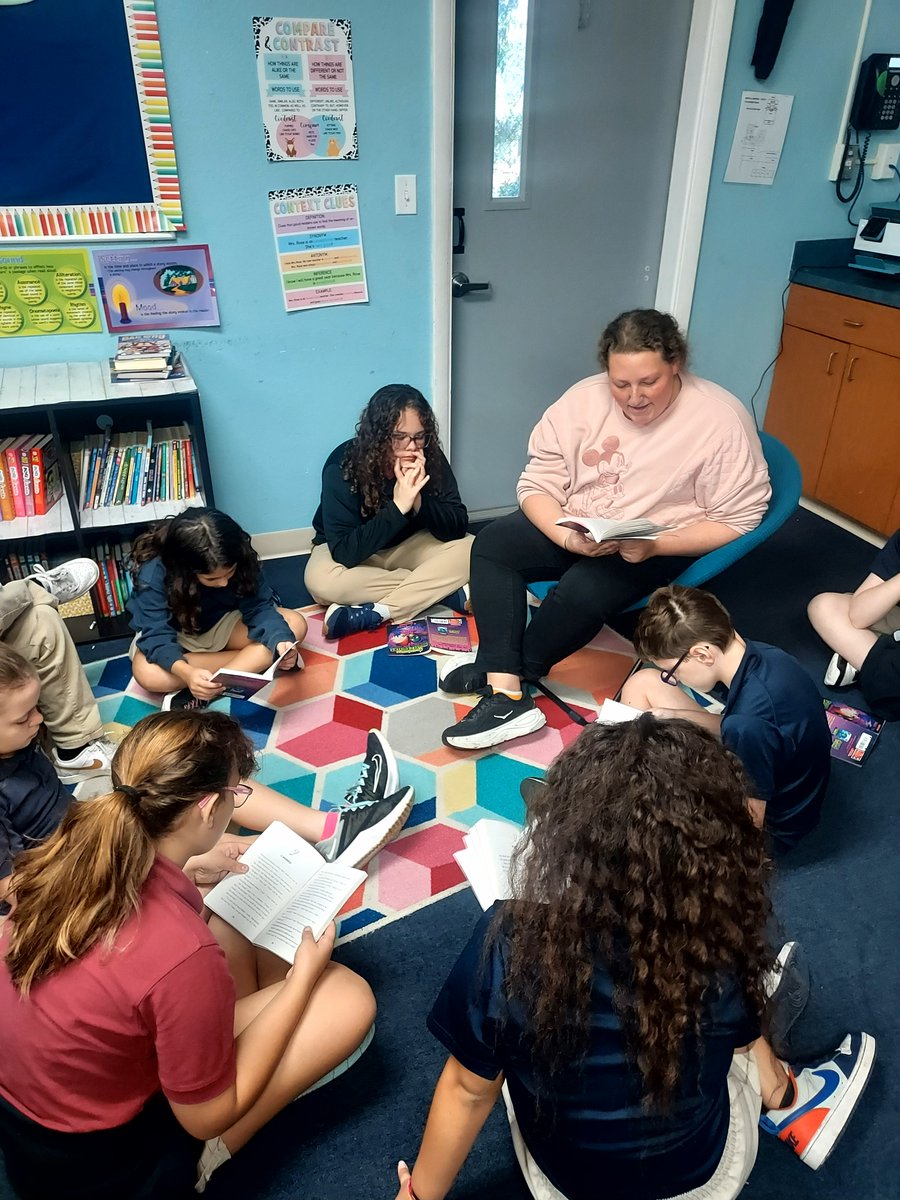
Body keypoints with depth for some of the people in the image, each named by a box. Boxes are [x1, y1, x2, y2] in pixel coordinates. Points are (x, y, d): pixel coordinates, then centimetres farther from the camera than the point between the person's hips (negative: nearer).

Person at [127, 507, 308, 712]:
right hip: (175, 635, -3)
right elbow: (157, 637, -35)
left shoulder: (241, 559, -24)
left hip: (222, 624, 3)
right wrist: (186, 672, -54)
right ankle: (256, 659, -24)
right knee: (148, 674, -37)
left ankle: (211, 689, -28)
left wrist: (280, 641, -42)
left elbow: (259, 607, -21)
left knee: (296, 624, -19)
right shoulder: (153, 574, -32)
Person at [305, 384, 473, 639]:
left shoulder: (431, 457, -18)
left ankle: (376, 614, -28)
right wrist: (399, 507, -39)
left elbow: (458, 526, -18)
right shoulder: (342, 466, -27)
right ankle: (447, 592, -24)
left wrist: (418, 502, -35)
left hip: (408, 545, 3)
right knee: (321, 581, -35)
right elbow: (345, 552, -33)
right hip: (354, 550, -2)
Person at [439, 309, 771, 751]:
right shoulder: (583, 399, -7)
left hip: (661, 546, -4)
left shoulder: (722, 420, -16)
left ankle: (503, 672, -4)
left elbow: (737, 519, -13)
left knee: (584, 588, -32)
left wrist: (656, 546, -26)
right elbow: (537, 483, -6)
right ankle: (506, 696, -26)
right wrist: (568, 536, -25)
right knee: (492, 543, -19)